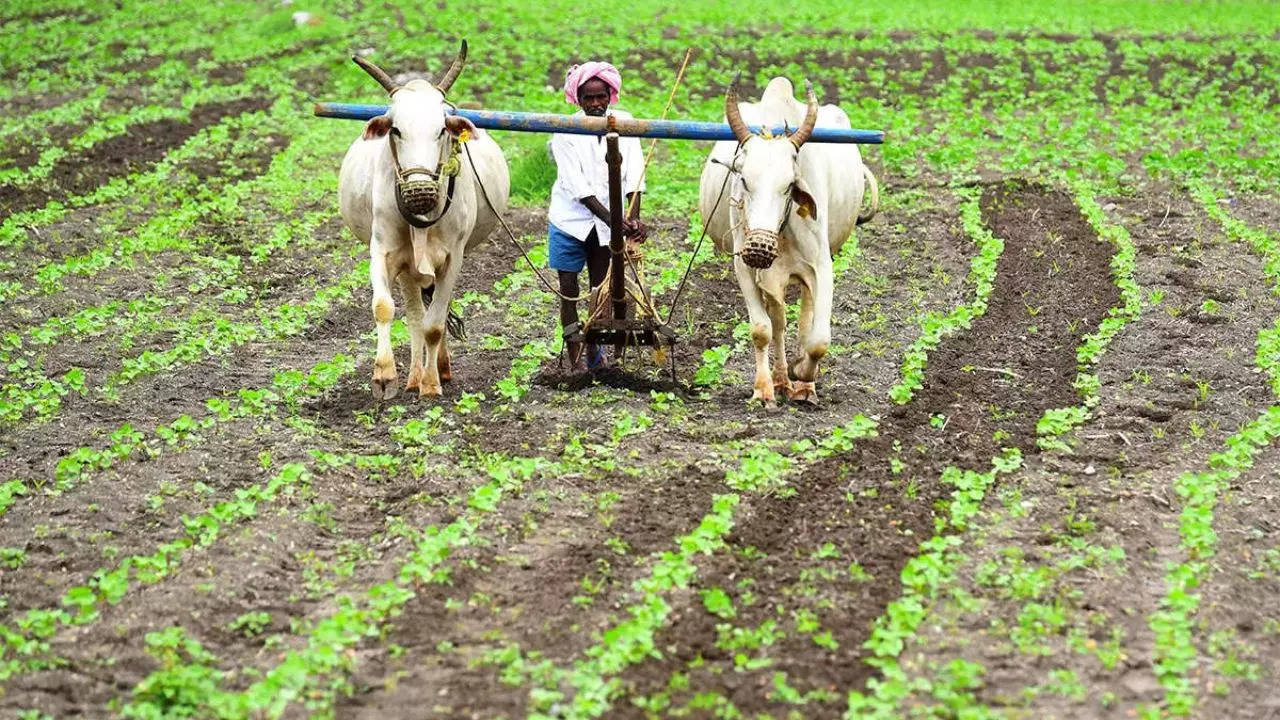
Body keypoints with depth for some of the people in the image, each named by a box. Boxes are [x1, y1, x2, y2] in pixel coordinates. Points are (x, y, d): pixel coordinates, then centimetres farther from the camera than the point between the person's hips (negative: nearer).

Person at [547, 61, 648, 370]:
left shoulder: (623, 123, -4)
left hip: (608, 220, 2)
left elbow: (633, 174, -11)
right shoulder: (566, 132, -13)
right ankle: (575, 357, 8)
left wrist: (634, 217, -26)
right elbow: (578, 187, -19)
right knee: (568, 287, 2)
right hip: (570, 218, -2)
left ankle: (595, 352, 25)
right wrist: (613, 219, -27)